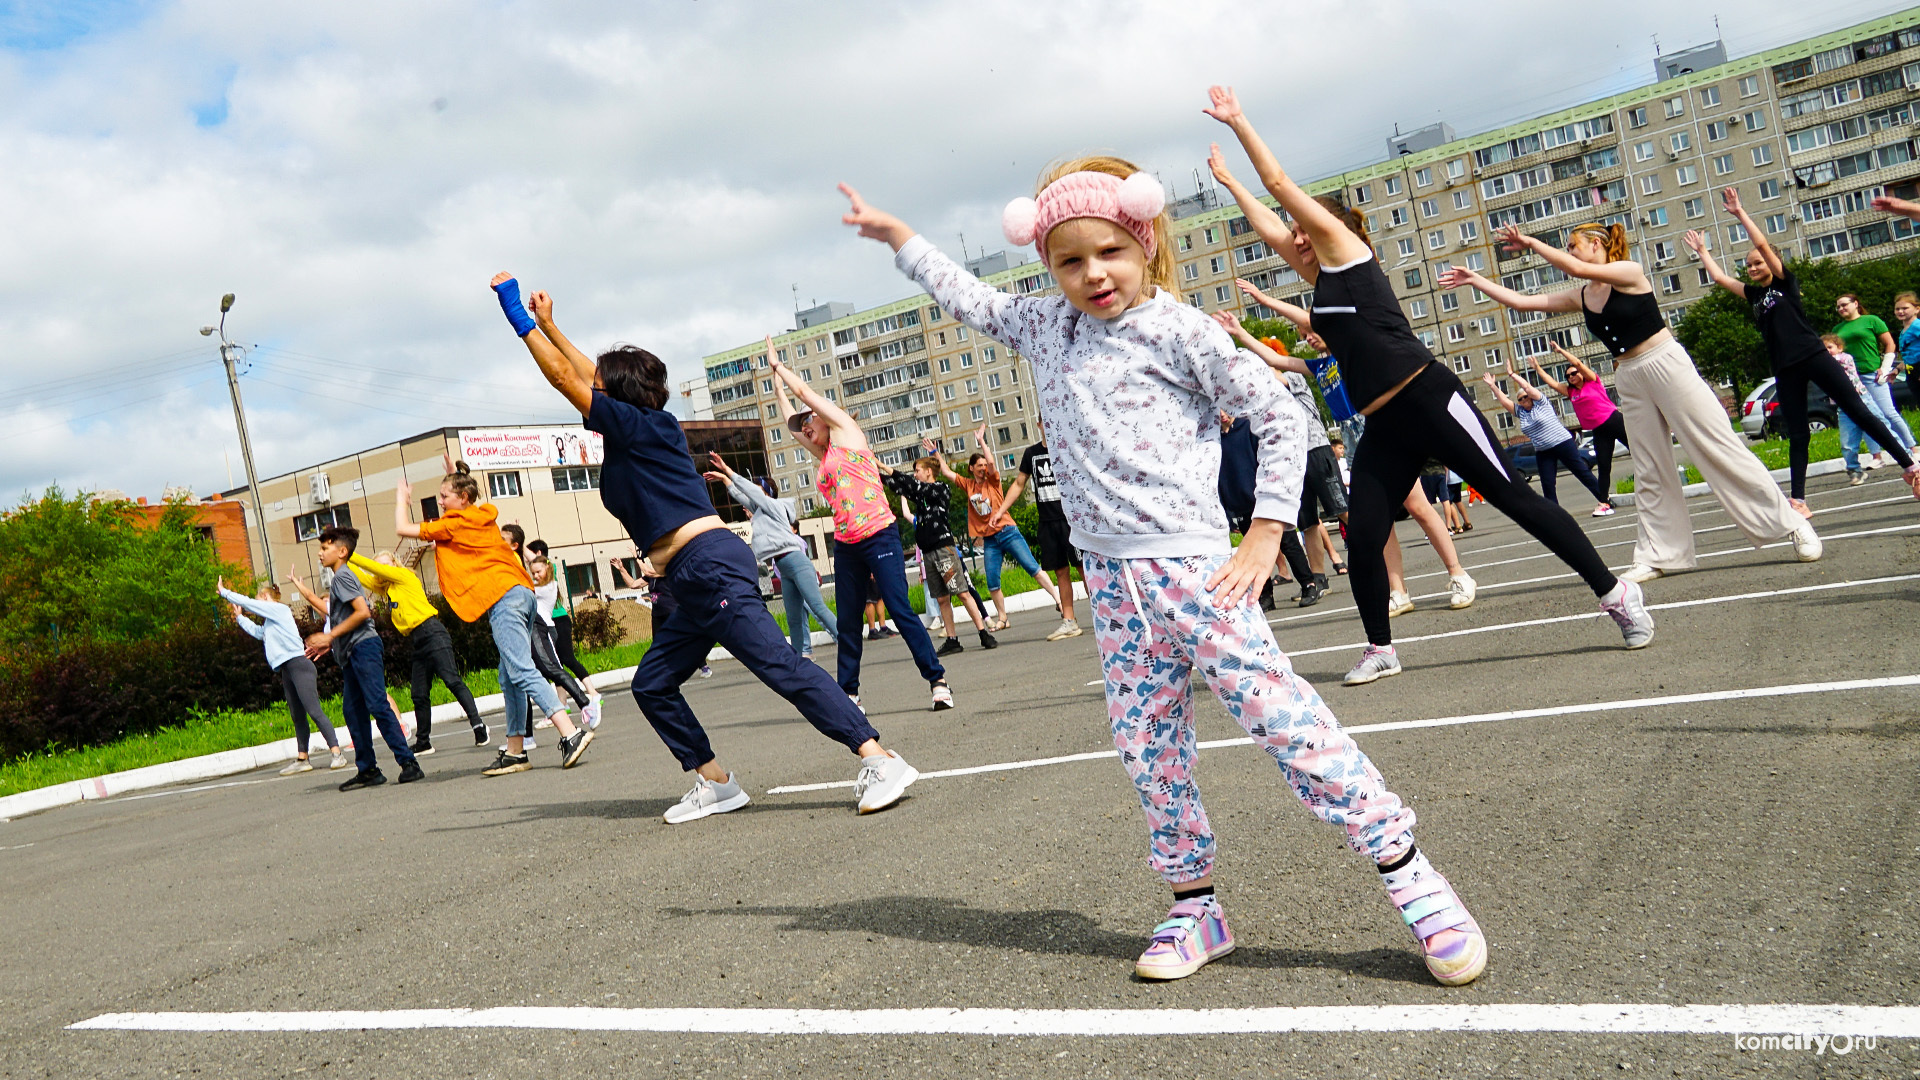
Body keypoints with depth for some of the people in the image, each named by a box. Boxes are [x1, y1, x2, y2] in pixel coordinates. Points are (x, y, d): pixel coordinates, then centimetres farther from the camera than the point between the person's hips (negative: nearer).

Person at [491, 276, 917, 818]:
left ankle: (879, 759, -22)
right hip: (700, 583, 10)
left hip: (710, 566, -10)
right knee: (652, 684, 12)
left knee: (780, 665, -17)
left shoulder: (635, 426, -3)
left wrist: (519, 316, 7)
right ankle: (715, 781, 13)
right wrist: (548, 325, 36)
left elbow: (564, 376, -1)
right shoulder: (649, 428, 21)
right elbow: (586, 373, 33)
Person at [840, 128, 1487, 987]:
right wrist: (896, 236, 33)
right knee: (1147, 748, 9)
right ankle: (1194, 909, 24)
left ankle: (1415, 883, 0)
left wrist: (1263, 537, -8)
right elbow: (972, 300, 30)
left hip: (1193, 566, -6)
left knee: (1285, 720, -9)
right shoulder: (1045, 327, 11)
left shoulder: (1176, 330, -5)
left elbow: (1281, 421, -3)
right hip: (1112, 583, 6)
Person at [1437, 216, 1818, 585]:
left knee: (1720, 450, -6)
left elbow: (1578, 268, -27)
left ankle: (1790, 522, 2)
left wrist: (1531, 243, -20)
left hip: (1666, 365, -7)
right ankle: (1660, 554, 10)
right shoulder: (1580, 297, 8)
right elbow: (1521, 301, 9)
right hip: (1630, 378, 7)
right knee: (1650, 471, 7)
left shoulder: (1629, 272, -12)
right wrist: (1474, 280, 4)